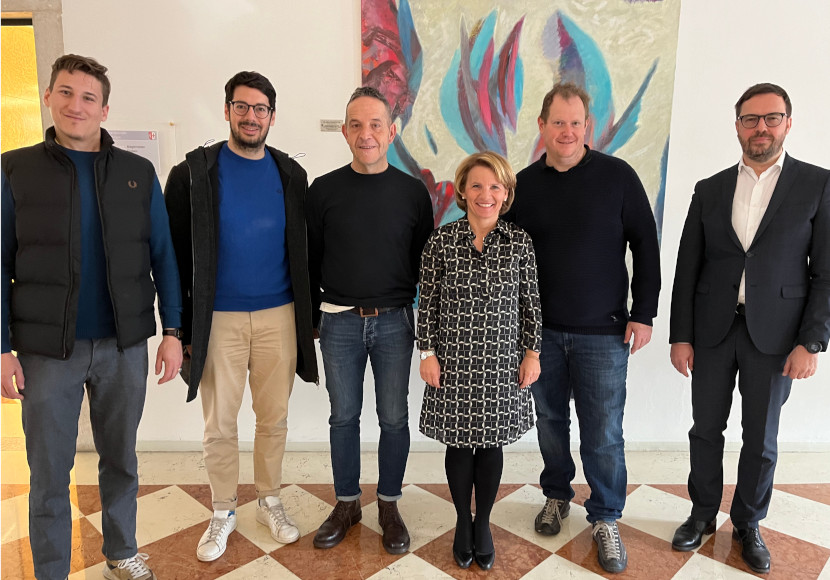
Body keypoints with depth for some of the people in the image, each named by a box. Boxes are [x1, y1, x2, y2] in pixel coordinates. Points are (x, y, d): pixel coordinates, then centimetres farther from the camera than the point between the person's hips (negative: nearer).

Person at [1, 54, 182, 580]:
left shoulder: (138, 173, 4)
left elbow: (163, 256, 4)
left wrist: (172, 330, -2)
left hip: (124, 345, 2)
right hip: (47, 349, -1)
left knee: (121, 459, 16)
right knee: (50, 472, 10)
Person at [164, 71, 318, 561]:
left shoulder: (290, 174, 6)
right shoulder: (195, 172, -2)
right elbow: (177, 252, -1)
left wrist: (310, 315, 8)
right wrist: (181, 326, -3)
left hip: (279, 316, 2)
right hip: (219, 318, -1)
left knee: (275, 417, 12)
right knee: (220, 424, 8)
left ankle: (270, 501, 32)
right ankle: (224, 512, 29)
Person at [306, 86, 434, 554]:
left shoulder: (412, 191, 1)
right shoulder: (324, 190, 1)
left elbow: (425, 261, 5)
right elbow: (310, 260, 6)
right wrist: (310, 317, 6)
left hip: (394, 321, 0)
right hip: (339, 322, 1)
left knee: (394, 417, 7)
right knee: (344, 416, 11)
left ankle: (389, 505, 26)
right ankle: (347, 504, 29)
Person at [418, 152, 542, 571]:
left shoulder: (520, 243, -3)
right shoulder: (441, 240, -5)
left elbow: (530, 303, 3)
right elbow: (428, 302, -1)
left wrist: (532, 353, 3)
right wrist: (427, 353, -2)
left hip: (501, 362, 1)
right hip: (454, 361, 0)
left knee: (491, 444, 12)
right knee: (459, 444, 11)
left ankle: (483, 524, 34)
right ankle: (463, 522, 34)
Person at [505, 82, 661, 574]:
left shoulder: (617, 176, -3)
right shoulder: (524, 184, 3)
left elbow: (646, 245, -1)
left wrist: (644, 313, -5)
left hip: (603, 332, -2)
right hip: (541, 329, 3)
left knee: (604, 432, 4)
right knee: (550, 420, 15)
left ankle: (606, 519, 24)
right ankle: (558, 496, 37)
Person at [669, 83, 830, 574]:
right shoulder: (709, 190, 5)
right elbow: (687, 269, 4)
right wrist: (680, 336, 0)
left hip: (774, 334, -2)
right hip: (712, 331, 2)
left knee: (761, 439, 10)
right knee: (706, 430, 12)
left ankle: (749, 525, 31)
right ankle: (703, 515, 31)